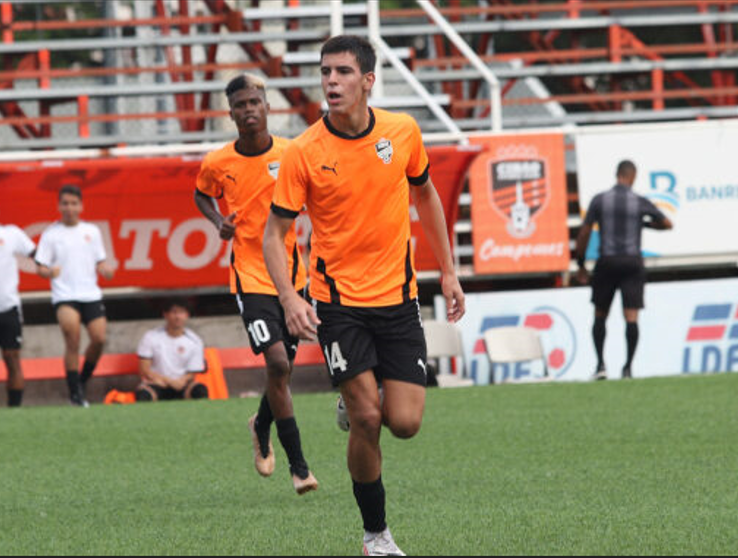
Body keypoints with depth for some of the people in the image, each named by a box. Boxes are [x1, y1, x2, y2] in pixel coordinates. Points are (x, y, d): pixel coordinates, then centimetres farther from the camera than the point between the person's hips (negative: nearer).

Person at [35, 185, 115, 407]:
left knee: (99, 338, -7)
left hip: (91, 294, 3)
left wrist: (105, 270, -5)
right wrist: (49, 271, -20)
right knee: (72, 338, -19)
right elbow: (41, 267, 2)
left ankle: (82, 381, 17)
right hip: (64, 295, -3)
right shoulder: (51, 234, 3)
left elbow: (100, 263, 17)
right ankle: (75, 392, -11)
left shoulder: (92, 231, 12)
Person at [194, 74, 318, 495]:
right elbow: (203, 195, 17)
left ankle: (262, 427, 44)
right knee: (277, 364, -16)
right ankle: (298, 466, -11)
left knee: (284, 368, 10)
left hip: (291, 271, 2)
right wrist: (218, 221, -2)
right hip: (251, 275, -2)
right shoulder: (218, 164, -4)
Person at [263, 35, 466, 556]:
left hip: (398, 297, 3)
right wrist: (289, 298, -21)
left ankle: (358, 404, 29)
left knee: (405, 422, -6)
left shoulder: (403, 132, -2)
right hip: (338, 301, -3)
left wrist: (448, 270, 15)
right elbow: (275, 231, -6)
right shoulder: (304, 152, -11)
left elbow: (425, 194, 15)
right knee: (367, 420, -11)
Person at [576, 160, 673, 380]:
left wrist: (581, 265, 9)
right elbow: (668, 225, 12)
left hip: (607, 263, 1)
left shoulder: (599, 201, 0)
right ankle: (628, 367, -9)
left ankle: (601, 364, 3)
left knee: (600, 315, 13)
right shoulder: (640, 203, 0)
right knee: (631, 317, -2)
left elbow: (584, 233, 0)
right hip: (632, 263, -1)